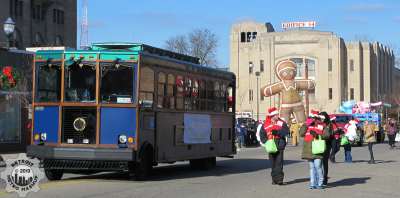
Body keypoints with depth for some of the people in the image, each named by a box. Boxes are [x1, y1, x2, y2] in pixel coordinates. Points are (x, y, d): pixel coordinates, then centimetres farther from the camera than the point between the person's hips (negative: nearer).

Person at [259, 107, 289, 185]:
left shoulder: (282, 123, 3)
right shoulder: (266, 124, 4)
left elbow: (286, 131, -8)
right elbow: (262, 135, 8)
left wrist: (277, 132, -20)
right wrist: (266, 141, -8)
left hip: (279, 146, -1)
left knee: (279, 163, -8)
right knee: (273, 164, 6)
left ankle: (279, 179, -7)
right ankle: (274, 179, 15)